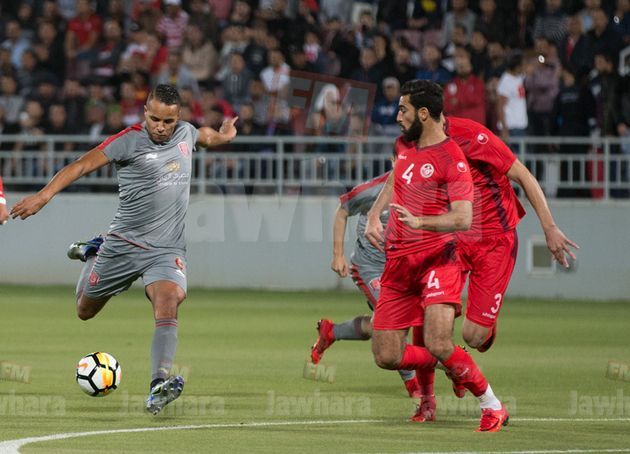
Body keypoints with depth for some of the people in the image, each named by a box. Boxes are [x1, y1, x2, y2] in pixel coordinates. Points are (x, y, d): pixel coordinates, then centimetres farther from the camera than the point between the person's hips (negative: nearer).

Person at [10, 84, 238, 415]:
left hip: (167, 250, 2)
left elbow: (205, 137, 34)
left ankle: (159, 384, -37)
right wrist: (44, 195, -24)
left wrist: (222, 135, 18)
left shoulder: (185, 133, 5)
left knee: (168, 300, -27)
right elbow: (83, 165, -16)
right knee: (85, 311, 15)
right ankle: (93, 255, 48)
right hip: (124, 244, -2)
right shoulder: (128, 142, -12)